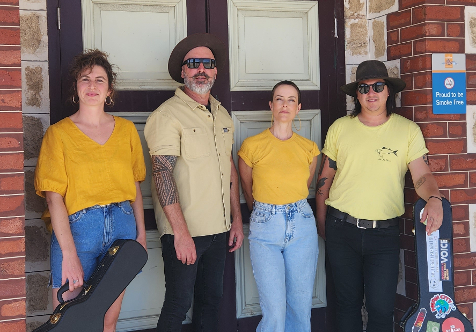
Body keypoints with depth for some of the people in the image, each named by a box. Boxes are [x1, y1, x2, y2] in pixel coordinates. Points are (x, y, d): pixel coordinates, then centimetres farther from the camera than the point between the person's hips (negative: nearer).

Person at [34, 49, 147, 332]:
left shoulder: (126, 129, 10)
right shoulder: (59, 133, -1)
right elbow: (54, 197, -8)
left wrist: (141, 233, 5)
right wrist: (69, 253, -16)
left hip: (122, 226, 3)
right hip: (77, 227, -3)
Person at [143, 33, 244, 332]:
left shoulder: (222, 114, 12)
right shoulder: (168, 115, -11)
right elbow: (163, 176, -17)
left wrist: (237, 220, 13)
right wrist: (181, 232, -21)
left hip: (219, 229, 7)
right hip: (184, 232, -7)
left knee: (212, 299, 15)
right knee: (179, 304, 0)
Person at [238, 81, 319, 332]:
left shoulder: (309, 148, 5)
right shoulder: (252, 145, -3)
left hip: (302, 227, 3)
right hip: (265, 228, -3)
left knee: (301, 306, 9)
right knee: (274, 311, -6)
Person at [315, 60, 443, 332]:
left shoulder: (408, 130, 1)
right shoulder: (340, 128, 4)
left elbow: (422, 175, -6)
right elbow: (325, 177, 9)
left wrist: (434, 199, -26)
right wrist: (321, 220, 9)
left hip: (384, 232, -1)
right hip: (341, 230, 2)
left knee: (381, 307, -2)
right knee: (348, 302, 13)